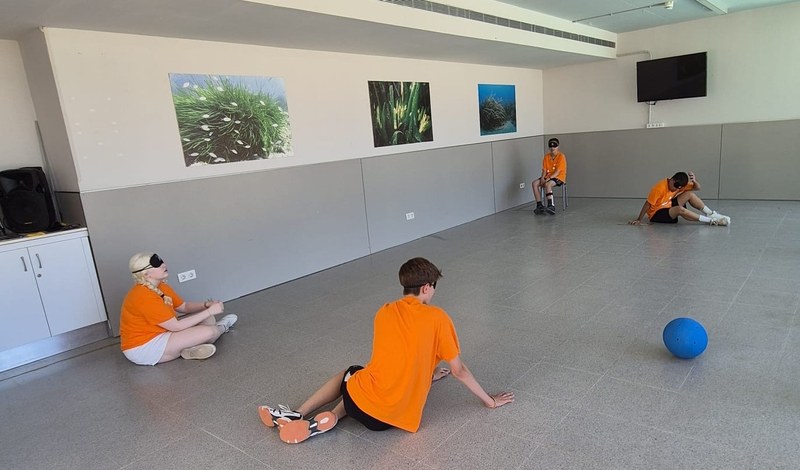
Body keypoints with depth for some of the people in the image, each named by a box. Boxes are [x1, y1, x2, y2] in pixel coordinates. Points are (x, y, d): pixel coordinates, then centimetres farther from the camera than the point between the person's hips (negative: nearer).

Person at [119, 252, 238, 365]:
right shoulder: (145, 297, -27)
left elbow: (184, 307, 12)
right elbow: (176, 326, -27)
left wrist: (206, 305, -9)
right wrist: (210, 311, -22)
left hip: (158, 335, 10)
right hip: (143, 349, -10)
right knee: (208, 332, -12)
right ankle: (221, 327, 18)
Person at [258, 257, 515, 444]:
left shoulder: (384, 312, 4)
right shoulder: (437, 318, -8)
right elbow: (459, 370, 0)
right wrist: (489, 401, 13)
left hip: (365, 402, 1)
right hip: (395, 416, -1)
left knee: (349, 373, 35)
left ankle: (298, 415, 18)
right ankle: (334, 416, 1)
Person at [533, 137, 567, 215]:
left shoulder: (561, 156, -9)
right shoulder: (546, 156, 9)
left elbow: (557, 172, -16)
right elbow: (544, 170, 7)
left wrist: (548, 178, -25)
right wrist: (542, 178, -13)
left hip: (559, 177, -6)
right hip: (548, 177, 6)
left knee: (547, 184, -37)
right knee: (534, 183, -18)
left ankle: (551, 205, -38)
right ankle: (539, 205, -21)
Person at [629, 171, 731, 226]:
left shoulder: (679, 185, 0)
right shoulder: (660, 187, -23)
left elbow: (697, 188, 1)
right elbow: (648, 204, -23)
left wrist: (694, 181, -22)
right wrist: (639, 220, -24)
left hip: (669, 207, 8)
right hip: (656, 214, -8)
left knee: (690, 194, -6)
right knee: (680, 209, -35)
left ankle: (711, 214, -3)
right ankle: (710, 220, -27)